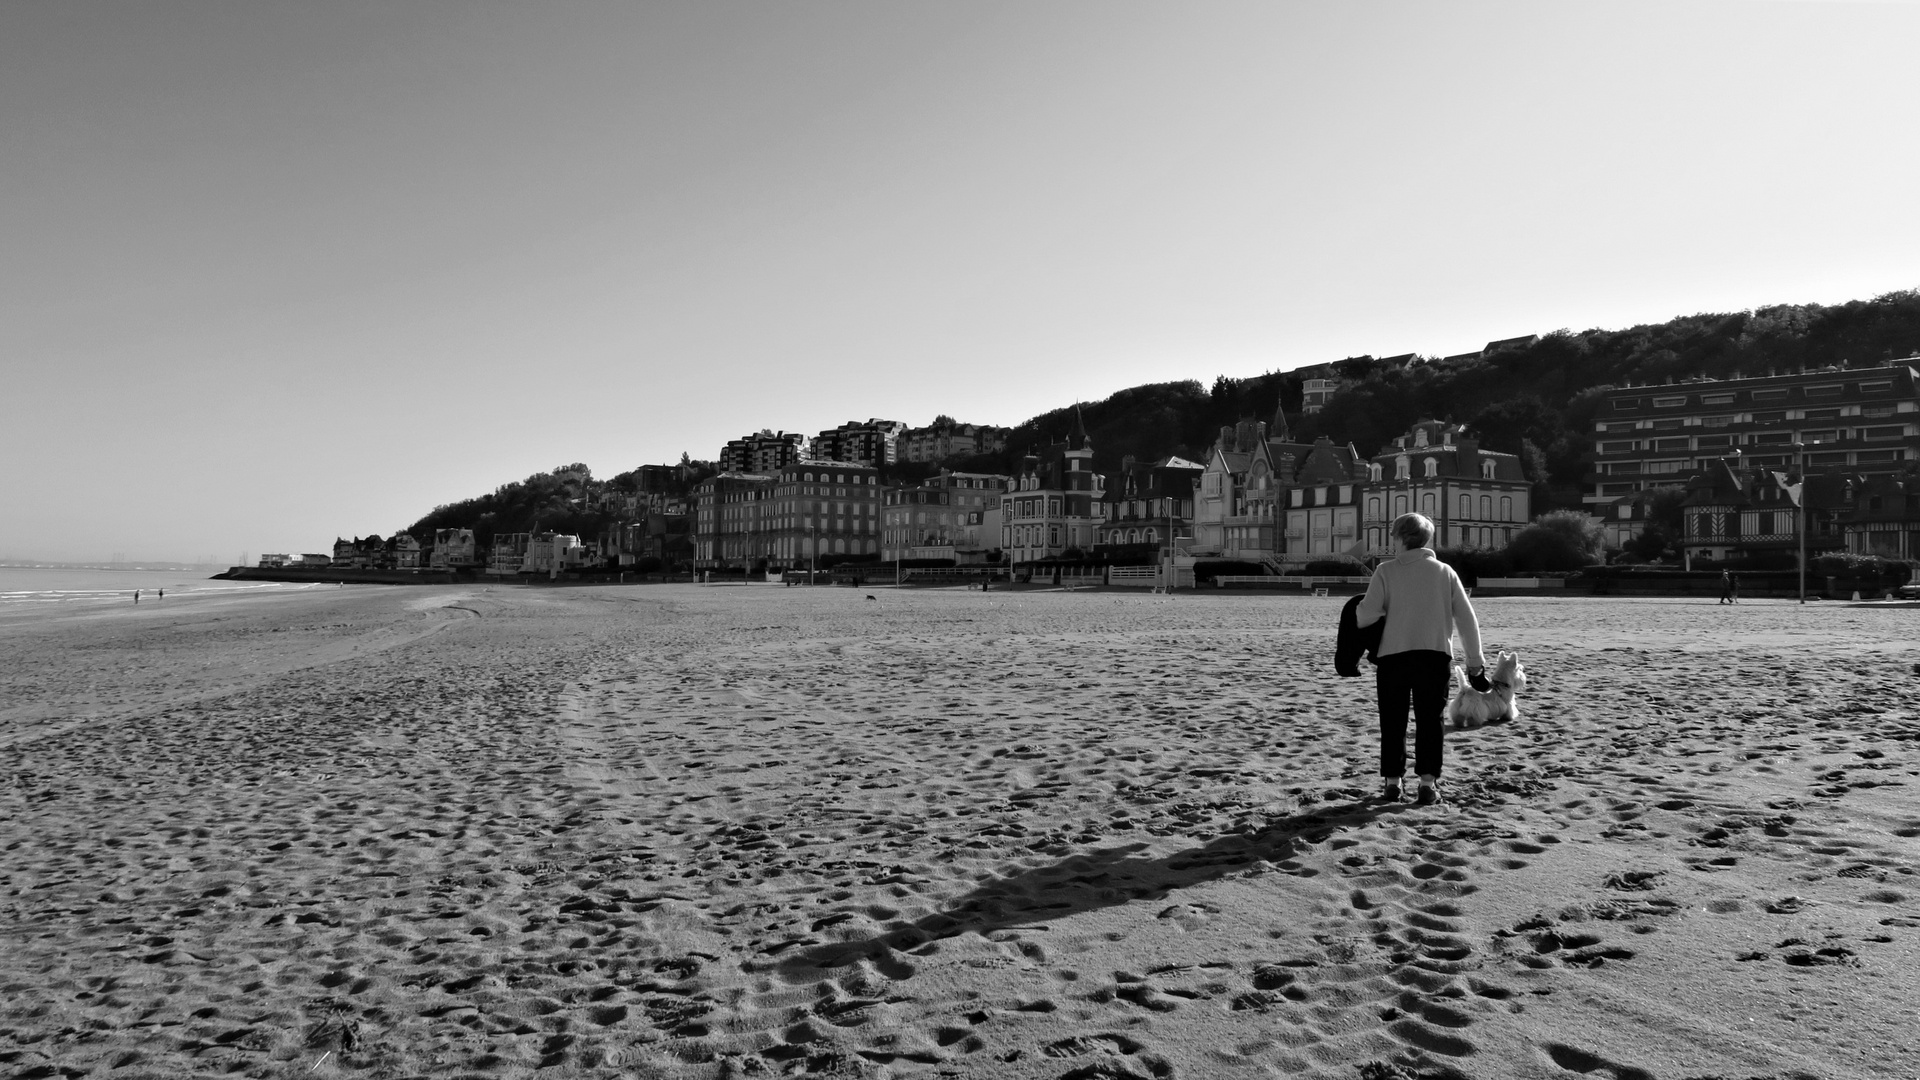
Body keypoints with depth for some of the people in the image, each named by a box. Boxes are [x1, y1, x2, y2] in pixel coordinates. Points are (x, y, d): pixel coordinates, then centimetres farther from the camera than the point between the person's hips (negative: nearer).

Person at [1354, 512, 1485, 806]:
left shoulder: (1386, 571, -2)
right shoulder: (1444, 571, 5)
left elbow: (1366, 614, -10)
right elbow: (1466, 617, 6)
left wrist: (1354, 620, 13)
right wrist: (1475, 657, 15)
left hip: (1394, 655, -1)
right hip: (1435, 654, 1)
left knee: (1393, 720, 9)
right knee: (1430, 719, 6)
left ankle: (1391, 781, 12)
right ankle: (1428, 780, -3)